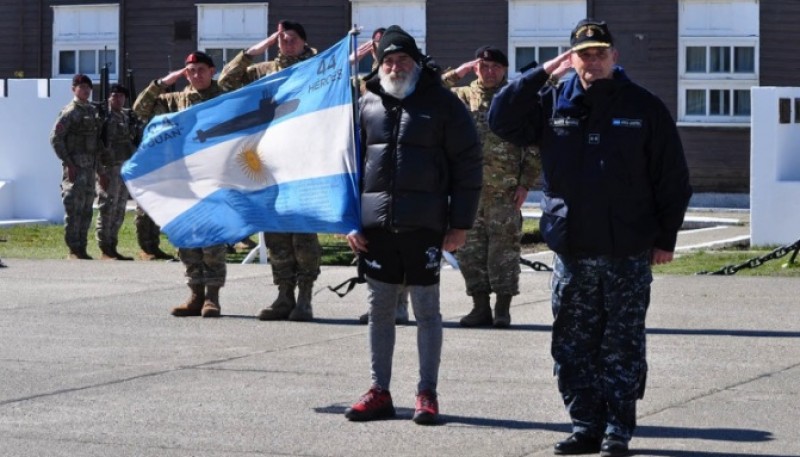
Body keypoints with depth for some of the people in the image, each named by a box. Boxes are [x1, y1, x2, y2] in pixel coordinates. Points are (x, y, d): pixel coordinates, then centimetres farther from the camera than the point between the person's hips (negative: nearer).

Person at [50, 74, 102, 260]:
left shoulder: (93, 111, 14)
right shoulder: (69, 112, -8)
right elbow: (55, 138, -13)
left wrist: (98, 165, 14)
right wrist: (68, 163, -17)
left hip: (90, 165, 7)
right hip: (75, 165, -7)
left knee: (87, 208, 8)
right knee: (74, 206, -7)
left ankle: (82, 248, 14)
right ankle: (74, 249, -4)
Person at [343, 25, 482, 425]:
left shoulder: (442, 103, 0)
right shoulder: (367, 104, 9)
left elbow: (467, 164, -1)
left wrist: (461, 223, -6)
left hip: (424, 225, -4)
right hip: (375, 225, 4)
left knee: (427, 309, 2)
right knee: (379, 309, 8)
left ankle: (427, 393, 8)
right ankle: (379, 392, 16)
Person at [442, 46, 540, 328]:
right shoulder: (463, 98, 10)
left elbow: (534, 145, 3)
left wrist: (526, 183, -5)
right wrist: (455, 75, -5)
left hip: (505, 191, -2)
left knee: (505, 249, 0)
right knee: (470, 250, 5)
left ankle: (503, 309, 6)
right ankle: (480, 306, 13)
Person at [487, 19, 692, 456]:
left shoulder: (644, 108, 0)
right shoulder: (554, 104, 7)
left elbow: (673, 178, 2)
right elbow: (501, 120, -2)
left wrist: (666, 238, -2)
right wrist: (542, 73, -7)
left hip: (628, 254, -3)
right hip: (571, 254, 3)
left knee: (622, 347, 1)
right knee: (572, 346, 7)